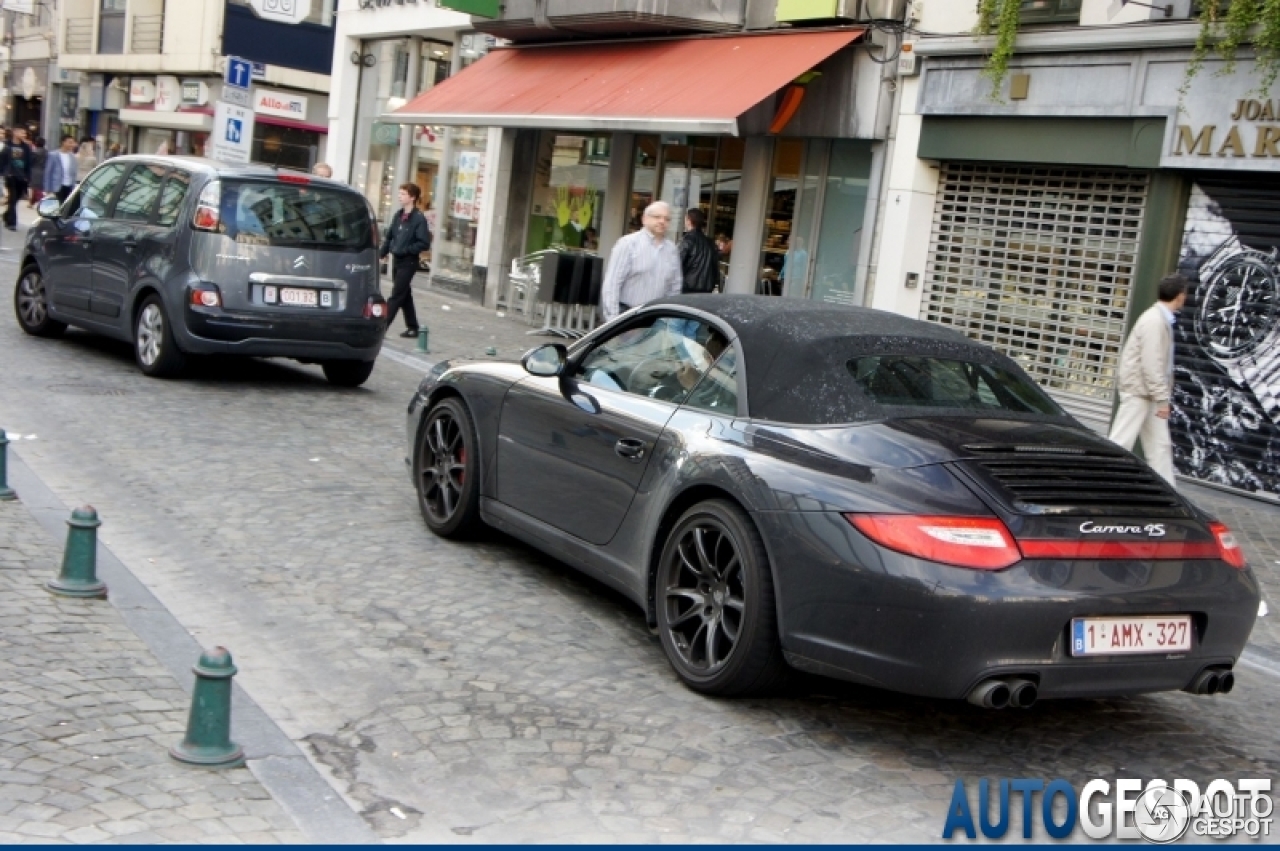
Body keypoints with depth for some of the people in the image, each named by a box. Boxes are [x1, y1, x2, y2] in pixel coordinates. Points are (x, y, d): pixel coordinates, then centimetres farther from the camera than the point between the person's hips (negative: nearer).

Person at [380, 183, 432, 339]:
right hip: (396, 260, 8)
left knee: (396, 296, -7)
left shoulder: (419, 219, -13)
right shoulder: (399, 215, 9)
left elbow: (424, 243, -17)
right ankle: (412, 327, 23)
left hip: (408, 263, -8)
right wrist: (381, 254, 8)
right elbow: (389, 236, 15)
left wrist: (405, 250, -20)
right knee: (405, 295, 14)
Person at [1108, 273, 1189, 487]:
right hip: (1139, 391, -10)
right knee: (1120, 442, -6)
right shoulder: (1155, 321, -18)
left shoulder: (1162, 319, 11)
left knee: (1160, 446, 9)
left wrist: (1162, 395, 11)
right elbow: (1151, 363, -22)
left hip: (1149, 392, 10)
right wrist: (1162, 398, -20)